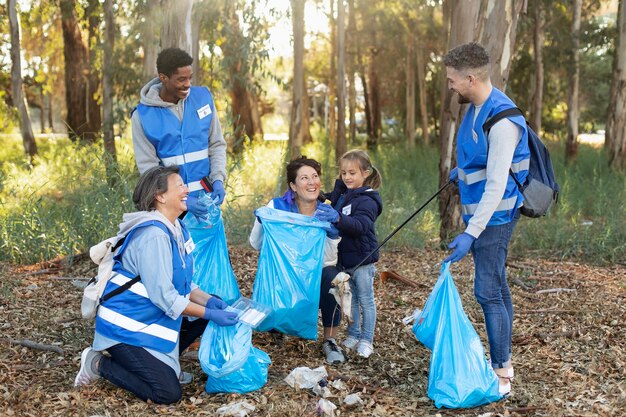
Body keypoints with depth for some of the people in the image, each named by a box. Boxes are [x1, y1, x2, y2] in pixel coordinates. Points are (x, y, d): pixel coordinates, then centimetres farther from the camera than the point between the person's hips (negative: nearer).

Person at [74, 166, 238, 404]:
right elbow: (163, 296, -26)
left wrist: (209, 301, -7)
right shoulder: (152, 235, -24)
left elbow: (183, 284, 10)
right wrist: (209, 313, -22)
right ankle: (98, 363, 2)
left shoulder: (176, 228, 6)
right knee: (168, 394, -13)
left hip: (153, 319, 10)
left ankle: (162, 362, 13)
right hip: (126, 328, -10)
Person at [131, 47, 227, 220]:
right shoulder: (143, 116, -8)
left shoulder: (203, 97, 0)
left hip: (206, 198, 2)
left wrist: (218, 179, -9)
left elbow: (217, 144, 7)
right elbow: (148, 167, -8)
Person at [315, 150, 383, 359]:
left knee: (366, 300, 5)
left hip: (362, 259, -7)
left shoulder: (367, 200, -17)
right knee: (350, 299, 18)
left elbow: (361, 225, -32)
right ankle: (353, 335, 30)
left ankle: (366, 340, 14)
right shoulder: (341, 195, 7)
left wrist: (338, 218, -47)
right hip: (344, 257, 7)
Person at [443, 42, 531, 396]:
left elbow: (496, 186, -28)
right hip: (483, 211, 10)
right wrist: (462, 171, 37)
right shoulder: (477, 107, 5)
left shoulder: (501, 120, -25)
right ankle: (505, 362, 28)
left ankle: (501, 374, 4)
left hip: (495, 214, -10)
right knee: (497, 288, 16)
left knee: (488, 291, -6)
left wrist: (470, 234, -32)